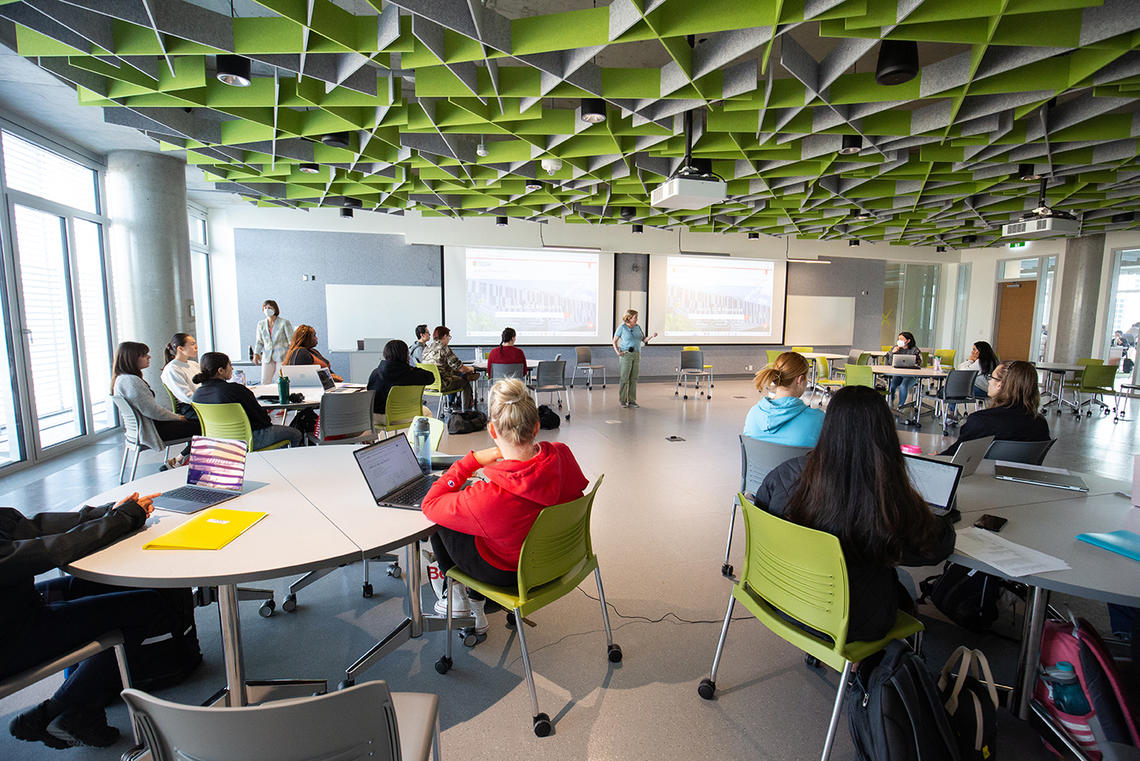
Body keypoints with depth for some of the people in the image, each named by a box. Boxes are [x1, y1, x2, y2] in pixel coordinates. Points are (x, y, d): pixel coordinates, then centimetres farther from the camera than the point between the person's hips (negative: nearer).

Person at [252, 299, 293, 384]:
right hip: (267, 357, 4)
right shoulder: (261, 324, 11)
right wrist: (256, 354, 0)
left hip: (282, 356, -4)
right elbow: (259, 341, 17)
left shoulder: (284, 322, -2)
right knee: (264, 382, 0)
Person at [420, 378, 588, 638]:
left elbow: (429, 504, -19)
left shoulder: (488, 497, -39)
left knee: (439, 523, 16)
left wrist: (472, 460, -18)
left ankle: (456, 599, 38)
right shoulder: (562, 454, -25)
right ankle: (476, 611, 38)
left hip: (507, 573, -5)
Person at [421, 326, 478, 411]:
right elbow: (459, 367, -15)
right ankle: (467, 410, 22)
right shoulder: (444, 349, -16)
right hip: (441, 384, -8)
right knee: (465, 381, 15)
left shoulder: (427, 348, 7)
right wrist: (470, 369, 8)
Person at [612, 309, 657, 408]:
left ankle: (632, 400, 11)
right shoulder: (622, 327, -3)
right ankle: (622, 400, 3)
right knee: (625, 378, -6)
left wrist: (651, 336, -7)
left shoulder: (637, 327, 11)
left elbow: (644, 340, 10)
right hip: (626, 354, -5)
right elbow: (614, 341, 1)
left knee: (634, 378, 5)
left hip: (637, 355, 5)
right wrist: (617, 351, -13)